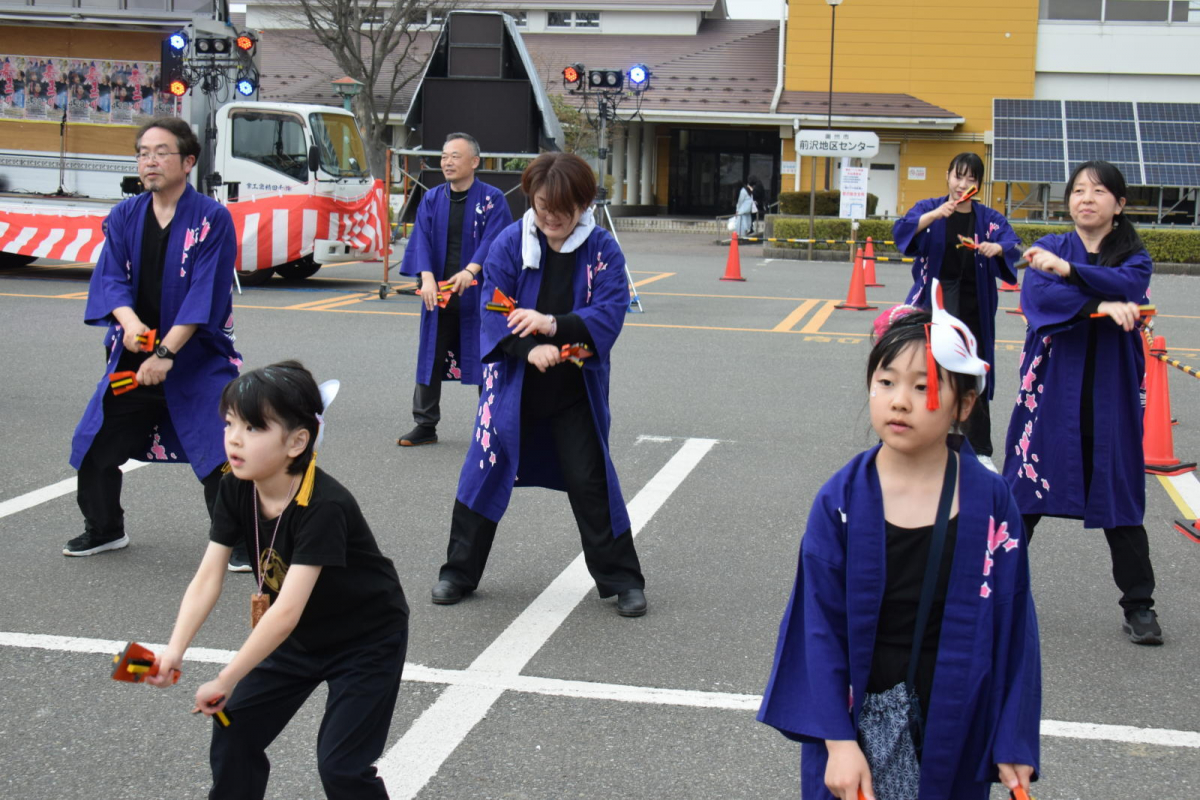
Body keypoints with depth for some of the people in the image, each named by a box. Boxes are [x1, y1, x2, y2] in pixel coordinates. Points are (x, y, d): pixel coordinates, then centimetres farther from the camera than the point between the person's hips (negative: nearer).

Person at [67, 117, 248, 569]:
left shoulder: (212, 219, -10)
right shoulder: (125, 217, 4)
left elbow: (205, 294, -16)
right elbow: (110, 278, -3)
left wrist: (165, 353, -22)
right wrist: (129, 321, -24)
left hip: (198, 357, -5)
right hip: (133, 353, 5)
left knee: (218, 453, -11)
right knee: (95, 444, 10)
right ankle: (104, 529, 31)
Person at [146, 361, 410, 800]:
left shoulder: (324, 506, -35)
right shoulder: (235, 491, -12)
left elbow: (287, 611, -37)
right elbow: (207, 578, -16)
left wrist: (226, 680, -36)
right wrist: (174, 651, -31)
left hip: (367, 639, -7)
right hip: (300, 636, 7)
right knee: (233, 733, 5)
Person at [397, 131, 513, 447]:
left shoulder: (492, 199, -2)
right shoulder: (432, 199, 9)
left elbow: (493, 240, -13)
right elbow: (421, 240, 0)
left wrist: (470, 271, -30)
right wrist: (427, 277, -18)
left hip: (478, 294, -4)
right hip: (438, 291, 4)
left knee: (485, 357, 1)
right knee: (431, 357, 7)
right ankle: (425, 426, 16)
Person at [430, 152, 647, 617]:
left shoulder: (602, 250, -7)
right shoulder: (510, 243, -5)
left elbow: (609, 313, -15)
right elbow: (493, 310, -9)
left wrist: (553, 324, -30)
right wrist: (529, 349, -26)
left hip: (576, 388, -1)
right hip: (514, 382, 1)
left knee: (589, 480, 3)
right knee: (487, 469, 5)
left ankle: (622, 579, 17)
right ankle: (459, 573, 21)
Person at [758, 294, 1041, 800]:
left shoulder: (989, 502, -7)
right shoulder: (841, 501, -8)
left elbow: (1011, 625, -2)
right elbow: (821, 627, -6)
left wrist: (1014, 741, -1)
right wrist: (838, 740, -12)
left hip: (955, 721, 1)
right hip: (863, 718, 0)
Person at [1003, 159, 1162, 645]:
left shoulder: (1134, 256, 6)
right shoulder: (1050, 250, 6)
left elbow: (1130, 286, -18)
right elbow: (1036, 296, -14)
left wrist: (1068, 270, -29)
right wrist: (1101, 305, -23)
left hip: (1110, 394, 0)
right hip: (1052, 387, 0)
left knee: (1120, 496, 3)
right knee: (1025, 493, 1)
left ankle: (1139, 606, 12)